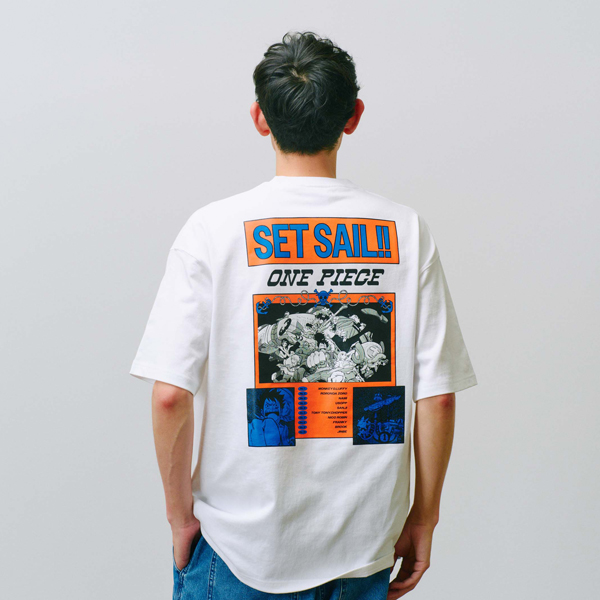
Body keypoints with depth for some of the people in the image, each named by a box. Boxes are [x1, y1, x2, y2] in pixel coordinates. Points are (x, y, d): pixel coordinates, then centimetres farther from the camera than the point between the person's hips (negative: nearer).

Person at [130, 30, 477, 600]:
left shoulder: (214, 228, -9)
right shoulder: (406, 231, -4)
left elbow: (170, 396, -14)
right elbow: (437, 396, -5)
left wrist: (179, 512, 0)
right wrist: (424, 516, 6)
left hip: (240, 547, -2)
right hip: (367, 547, 2)